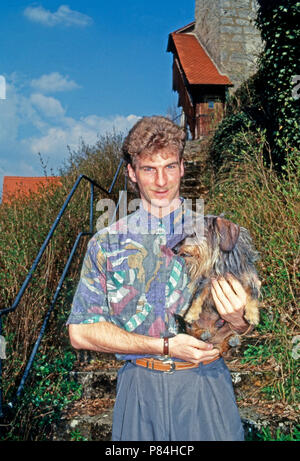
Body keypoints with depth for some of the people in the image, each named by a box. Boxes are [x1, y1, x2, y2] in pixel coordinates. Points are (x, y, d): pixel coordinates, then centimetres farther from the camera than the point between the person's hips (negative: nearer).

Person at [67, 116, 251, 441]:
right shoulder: (106, 244, 0)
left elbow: (245, 326, 6)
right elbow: (81, 332, -4)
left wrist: (237, 319, -20)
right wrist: (166, 346, -14)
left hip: (206, 387, 1)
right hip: (139, 387, 0)